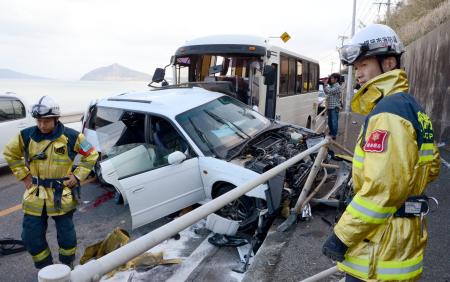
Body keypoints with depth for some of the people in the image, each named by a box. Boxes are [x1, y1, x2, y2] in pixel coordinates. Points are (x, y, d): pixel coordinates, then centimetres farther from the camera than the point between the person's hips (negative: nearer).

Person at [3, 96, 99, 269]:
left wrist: (77, 176, -4)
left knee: (66, 236, 9)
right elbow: (10, 153, 12)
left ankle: (68, 267, 36)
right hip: (35, 196, 2)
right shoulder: (26, 136, -5)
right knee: (31, 238, 6)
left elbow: (91, 155, 1)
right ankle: (46, 269, 30)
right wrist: (23, 175, 5)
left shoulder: (71, 137, -11)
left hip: (62, 196, -2)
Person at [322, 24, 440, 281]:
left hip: (381, 249, -10)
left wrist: (342, 235, -20)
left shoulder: (387, 113, -22)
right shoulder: (413, 108, 11)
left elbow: (381, 188, -28)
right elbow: (431, 168, 19)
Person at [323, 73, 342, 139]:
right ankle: (331, 133, 27)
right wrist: (325, 84, 7)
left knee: (334, 121, -4)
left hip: (334, 107, -8)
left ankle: (334, 135, 1)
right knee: (330, 121, 15)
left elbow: (329, 91, -23)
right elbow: (326, 92, 16)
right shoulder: (331, 86, 16)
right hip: (329, 107, 8)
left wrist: (325, 84, -14)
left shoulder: (337, 86, -11)